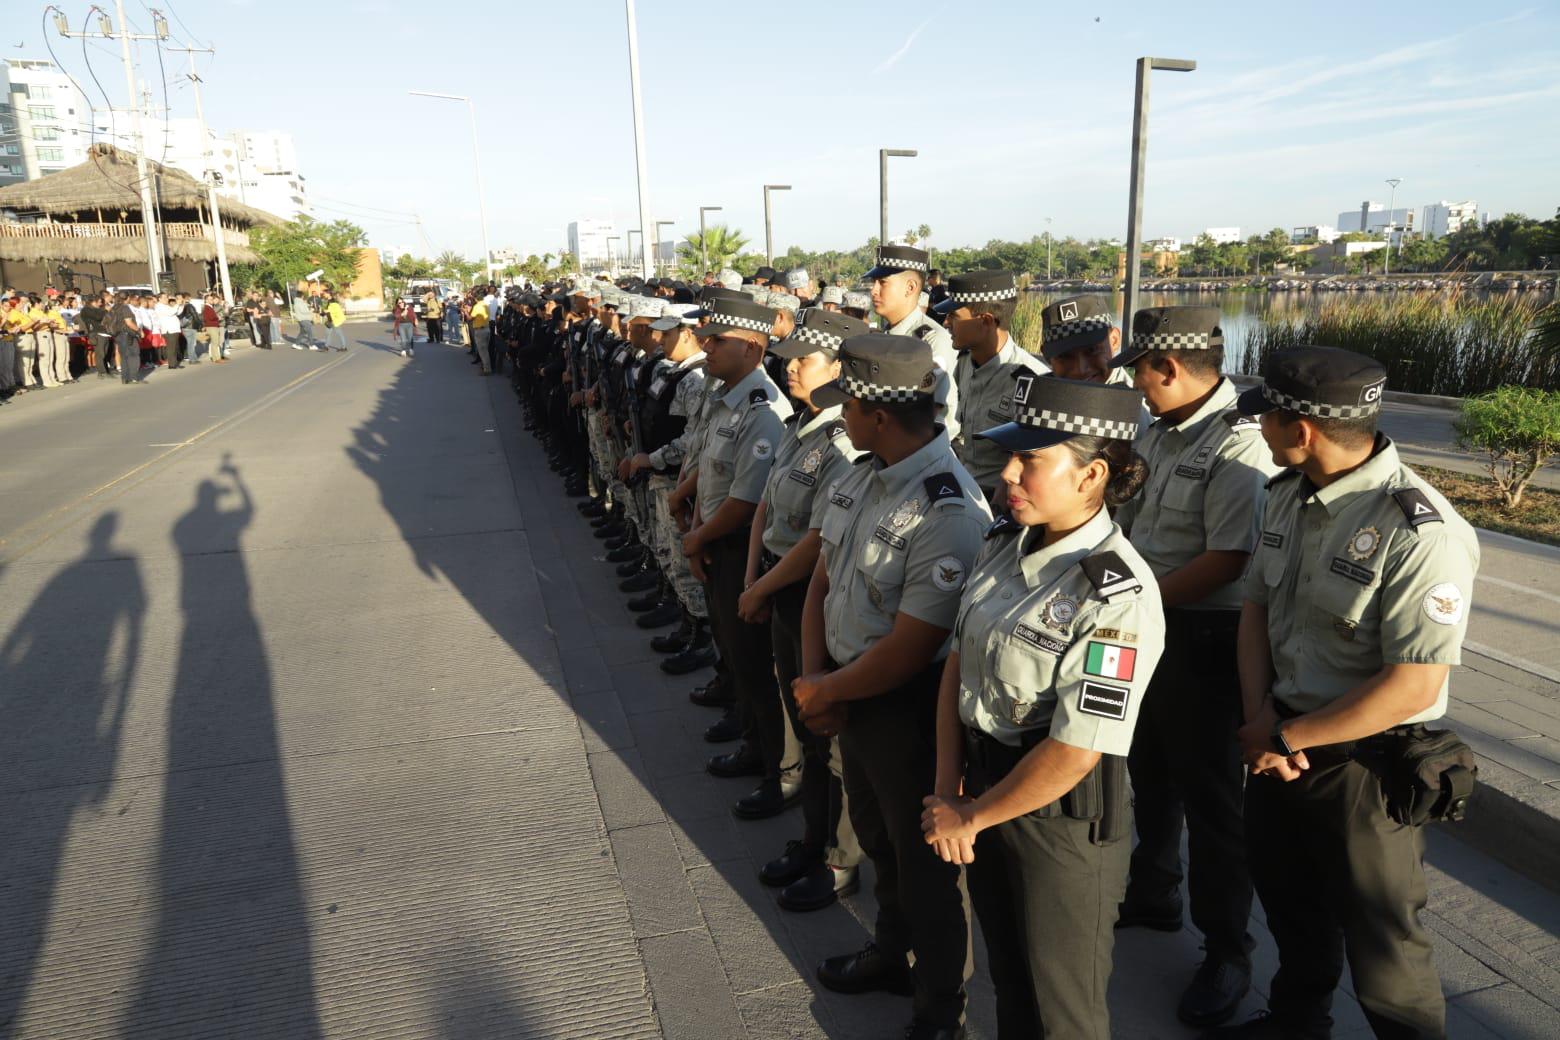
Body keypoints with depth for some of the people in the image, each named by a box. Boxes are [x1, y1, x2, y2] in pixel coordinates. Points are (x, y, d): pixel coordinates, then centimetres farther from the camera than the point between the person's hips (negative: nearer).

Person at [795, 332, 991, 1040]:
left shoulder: (948, 512, -28)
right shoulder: (861, 477, -1)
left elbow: (907, 650, -27)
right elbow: (823, 578, 7)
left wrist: (825, 691, -14)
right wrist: (814, 674, -4)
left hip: (908, 708, -8)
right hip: (849, 694, 8)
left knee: (923, 861, 13)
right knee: (877, 839, 28)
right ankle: (890, 955, 55)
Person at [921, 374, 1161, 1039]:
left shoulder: (1116, 595, -26)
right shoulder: (1003, 543, -3)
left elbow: (1074, 752, -26)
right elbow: (960, 662, 3)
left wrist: (970, 818, -13)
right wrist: (947, 791, -3)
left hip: (1063, 815, -6)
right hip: (983, 783, 7)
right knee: (1007, 977, 28)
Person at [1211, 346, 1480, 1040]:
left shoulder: (1419, 533, -26)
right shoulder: (1287, 494, -1)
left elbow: (1412, 688, -27)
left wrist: (1284, 737, -18)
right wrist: (1260, 716, -8)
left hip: (1364, 766, -8)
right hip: (1277, 741, 8)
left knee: (1381, 945, 12)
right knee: (1288, 903, 27)